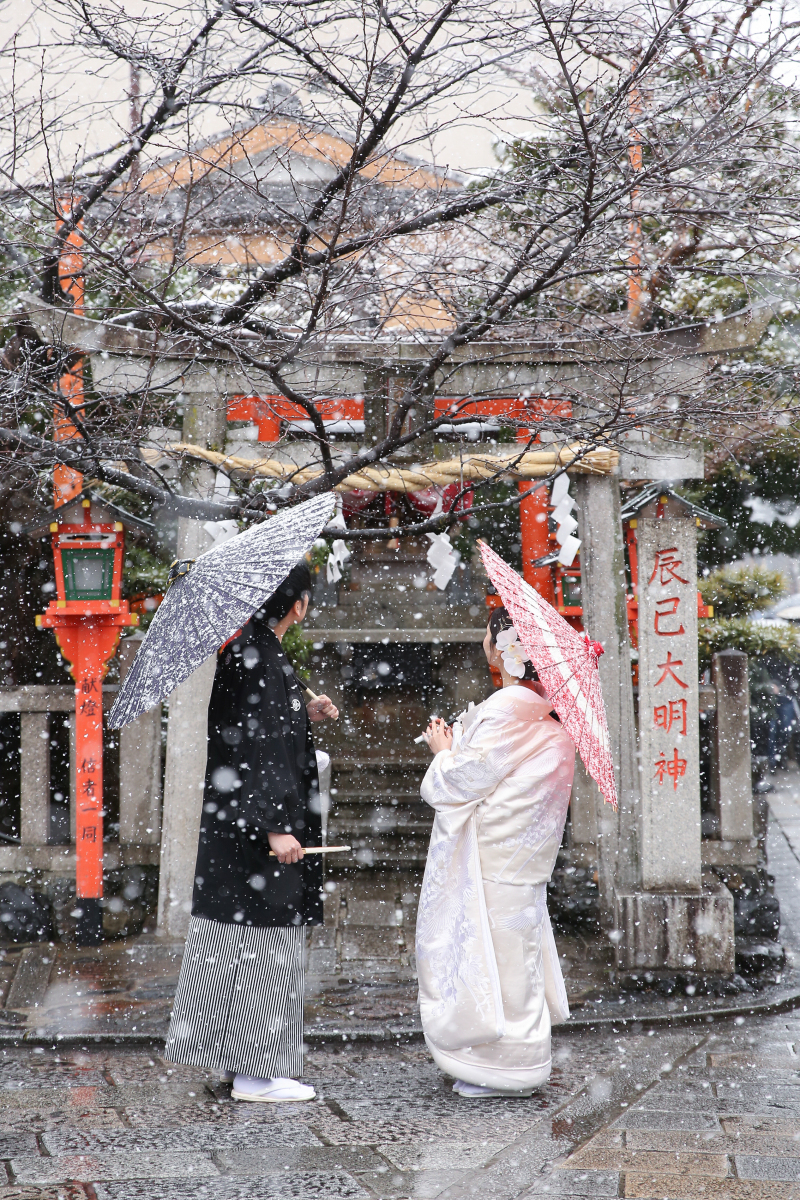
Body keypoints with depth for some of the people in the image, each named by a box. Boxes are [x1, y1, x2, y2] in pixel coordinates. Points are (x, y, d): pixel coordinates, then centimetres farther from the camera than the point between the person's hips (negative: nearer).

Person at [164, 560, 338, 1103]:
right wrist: (274, 828, -24)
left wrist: (305, 714, 15)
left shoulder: (246, 649, 10)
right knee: (264, 936, -3)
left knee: (241, 930, 15)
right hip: (258, 817, -10)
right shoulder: (259, 659, -18)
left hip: (237, 817, 10)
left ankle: (239, 1057, 25)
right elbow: (255, 748, -24)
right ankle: (255, 1070, 4)